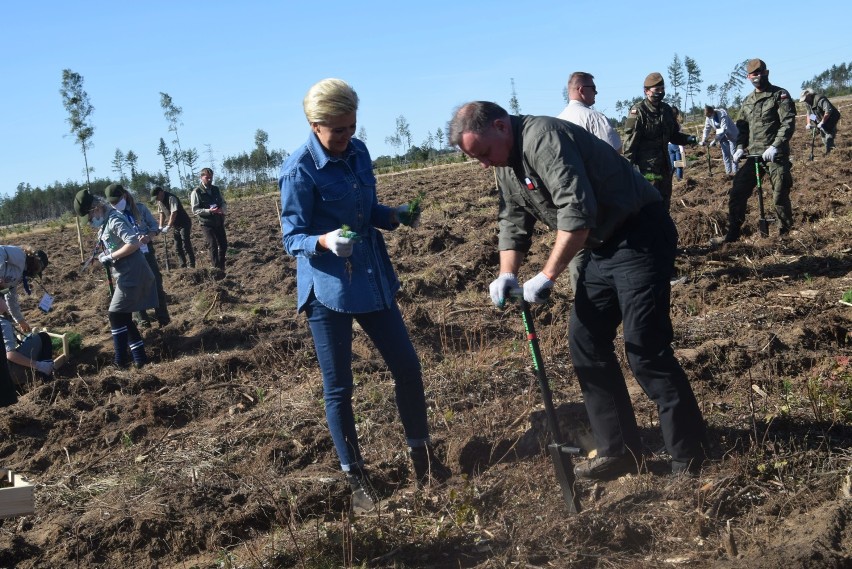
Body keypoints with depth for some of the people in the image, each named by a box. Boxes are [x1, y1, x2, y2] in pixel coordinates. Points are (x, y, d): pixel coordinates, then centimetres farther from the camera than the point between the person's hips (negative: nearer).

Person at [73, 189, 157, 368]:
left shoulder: (114, 220, -17)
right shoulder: (104, 223, 14)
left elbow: (134, 244, -27)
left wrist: (110, 257, -20)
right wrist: (104, 257, 2)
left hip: (131, 275, -10)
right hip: (126, 275, 10)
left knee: (116, 315, -5)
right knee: (124, 318, 12)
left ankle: (121, 360, 2)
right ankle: (139, 357, 16)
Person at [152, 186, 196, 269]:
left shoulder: (171, 198, -22)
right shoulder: (159, 201, 5)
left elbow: (174, 213, -28)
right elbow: (162, 213, 11)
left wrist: (168, 227, -31)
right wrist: (161, 226, 0)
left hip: (184, 224, -9)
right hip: (176, 226, 9)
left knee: (186, 245, -13)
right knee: (177, 246, 7)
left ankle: (192, 265, -10)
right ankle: (183, 265, 13)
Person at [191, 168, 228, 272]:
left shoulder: (216, 189, 9)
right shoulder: (196, 192, -8)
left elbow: (223, 203, 15)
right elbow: (195, 210, -13)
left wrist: (223, 209, -10)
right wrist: (209, 211, -26)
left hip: (219, 222, 5)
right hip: (207, 223, -5)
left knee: (223, 245, 8)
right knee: (213, 246, -9)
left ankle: (222, 267, 25)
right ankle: (217, 269, -3)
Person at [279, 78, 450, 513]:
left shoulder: (358, 152, 3)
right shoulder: (299, 170, -15)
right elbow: (292, 238, -13)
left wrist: (396, 215, -6)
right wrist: (325, 241, -34)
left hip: (373, 278, 6)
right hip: (327, 287, -6)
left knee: (407, 366, 10)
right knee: (338, 388, 4)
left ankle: (421, 454, 28)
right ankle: (355, 478, 19)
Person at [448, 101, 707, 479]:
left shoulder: (542, 138, -22)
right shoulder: (506, 164, 9)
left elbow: (577, 211, -31)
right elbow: (513, 221, 15)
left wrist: (548, 275, -29)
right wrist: (507, 274, -1)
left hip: (640, 235, -10)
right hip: (604, 246, 10)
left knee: (646, 350, -12)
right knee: (586, 342, 9)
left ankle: (689, 461, -2)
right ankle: (619, 450, 17)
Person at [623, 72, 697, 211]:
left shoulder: (666, 109, 10)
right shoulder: (638, 111, -12)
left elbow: (673, 135, 19)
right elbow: (630, 141, -15)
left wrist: (688, 139, -2)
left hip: (664, 165, 7)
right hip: (646, 167, -7)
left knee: (665, 202, 15)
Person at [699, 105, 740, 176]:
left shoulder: (722, 115, -30)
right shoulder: (708, 118, -9)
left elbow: (724, 129, -34)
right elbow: (707, 129, 1)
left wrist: (715, 140, -37)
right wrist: (703, 140, -11)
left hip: (731, 135, -6)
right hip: (722, 137, 6)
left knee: (733, 154, -6)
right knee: (725, 154, 4)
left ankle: (734, 171, -2)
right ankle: (728, 171, 8)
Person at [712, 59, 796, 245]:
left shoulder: (780, 95, -2)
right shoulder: (747, 101, 15)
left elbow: (788, 123, -11)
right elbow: (743, 126, 18)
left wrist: (775, 146, -23)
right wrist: (740, 147, 0)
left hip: (776, 154, -5)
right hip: (753, 154, 5)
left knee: (780, 196, -4)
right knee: (737, 193, -1)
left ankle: (786, 234, 13)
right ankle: (732, 233, 8)